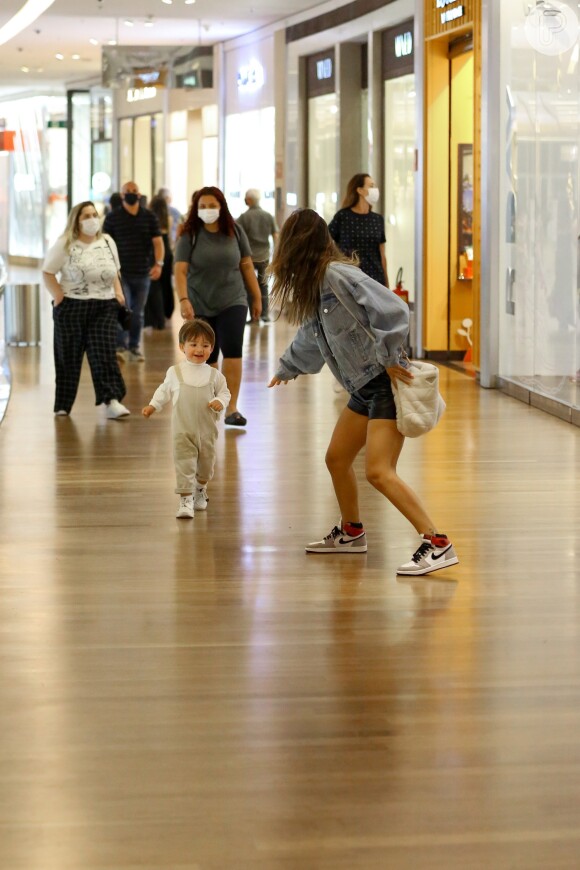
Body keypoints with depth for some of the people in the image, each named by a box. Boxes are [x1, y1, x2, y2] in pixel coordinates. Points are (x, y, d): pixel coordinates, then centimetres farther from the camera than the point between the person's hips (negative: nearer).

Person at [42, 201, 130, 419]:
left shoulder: (108, 242, 11)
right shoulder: (65, 245, -2)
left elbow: (114, 272, 20)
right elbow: (48, 273, -2)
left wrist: (118, 293, 5)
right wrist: (60, 297, -12)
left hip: (104, 308, 3)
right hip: (72, 307, -3)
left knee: (104, 354, -9)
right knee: (69, 356, 4)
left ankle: (111, 401, -16)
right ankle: (63, 405, 15)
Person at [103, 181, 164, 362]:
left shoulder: (149, 217, 6)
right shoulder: (112, 218, 1)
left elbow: (157, 242, -1)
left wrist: (158, 263, -17)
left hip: (142, 273, 3)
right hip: (120, 273, -3)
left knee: (137, 313, 9)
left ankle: (134, 348, 18)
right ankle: (121, 347, -18)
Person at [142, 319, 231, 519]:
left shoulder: (214, 375, -2)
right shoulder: (175, 373, -2)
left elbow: (224, 392, 8)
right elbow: (164, 390, 14)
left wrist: (220, 401, -13)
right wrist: (153, 405, 7)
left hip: (207, 430, 2)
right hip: (183, 431, -2)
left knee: (206, 464, 15)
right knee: (184, 465, -8)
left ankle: (200, 490, 41)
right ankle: (185, 500, -6)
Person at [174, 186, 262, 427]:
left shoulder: (235, 232, 1)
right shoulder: (190, 235, -5)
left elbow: (246, 265, 7)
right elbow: (180, 270, -12)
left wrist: (257, 297, 10)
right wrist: (183, 300, -24)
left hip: (232, 303, 0)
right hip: (200, 306, 0)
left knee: (232, 351, -14)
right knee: (207, 358, 7)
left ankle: (231, 408, -12)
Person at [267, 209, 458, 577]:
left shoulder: (338, 275, -17)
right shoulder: (316, 284, 13)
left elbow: (395, 311, -24)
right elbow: (311, 338, 32)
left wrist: (388, 358, -18)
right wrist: (287, 368, 46)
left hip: (386, 383, -10)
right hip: (364, 386, 10)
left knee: (379, 472, -16)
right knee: (337, 459, 17)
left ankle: (438, 544, -17)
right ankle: (351, 533, 35)